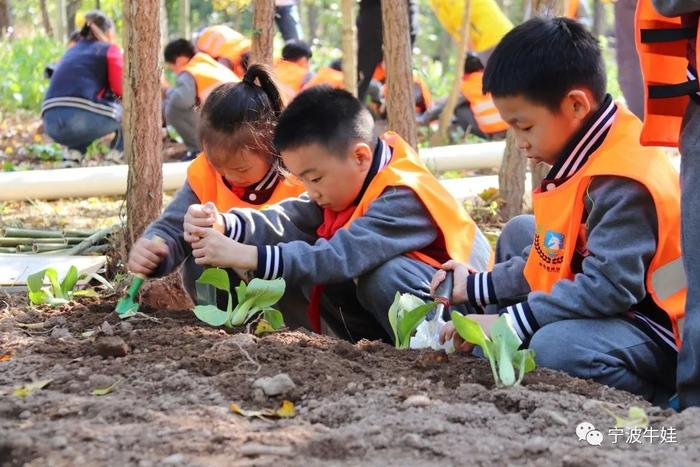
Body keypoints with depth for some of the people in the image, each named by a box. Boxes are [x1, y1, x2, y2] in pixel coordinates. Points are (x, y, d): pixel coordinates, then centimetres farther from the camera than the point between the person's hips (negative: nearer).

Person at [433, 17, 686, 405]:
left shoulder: (622, 183, -27)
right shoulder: (588, 159, 6)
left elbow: (607, 287, -32)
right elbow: (547, 258, 16)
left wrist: (510, 323, -27)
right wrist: (476, 287, 13)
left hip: (664, 337, -11)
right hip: (616, 305, 11)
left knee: (556, 347, -39)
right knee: (521, 232, 17)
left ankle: (670, 400, -14)